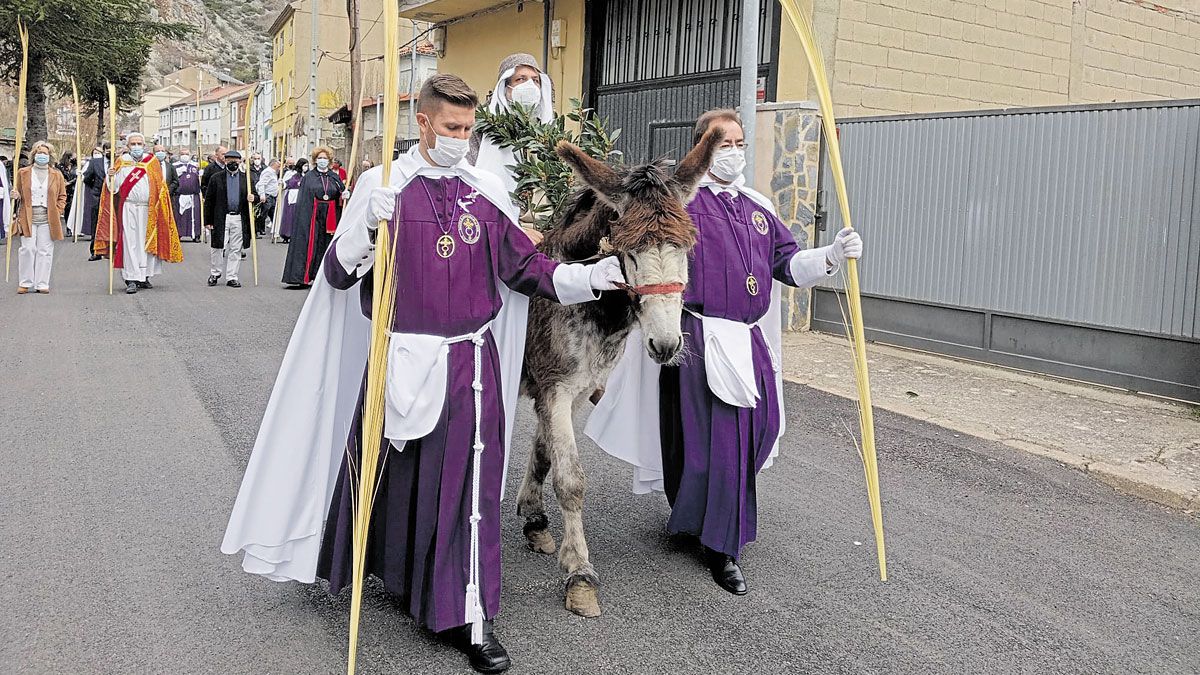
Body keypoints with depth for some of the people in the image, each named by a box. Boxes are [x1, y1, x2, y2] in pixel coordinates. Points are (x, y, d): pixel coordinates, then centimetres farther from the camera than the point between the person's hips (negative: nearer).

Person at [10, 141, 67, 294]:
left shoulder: (56, 175, 10)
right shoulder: (23, 173, 9)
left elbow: (62, 196, 12)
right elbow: (19, 194, 15)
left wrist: (57, 212, 0)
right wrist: (16, 196, -9)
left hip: (48, 218, 0)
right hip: (28, 218, 0)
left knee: (45, 251, 0)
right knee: (28, 249, -5)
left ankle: (42, 284, 6)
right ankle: (25, 283, 4)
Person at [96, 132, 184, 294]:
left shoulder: (152, 161, 8)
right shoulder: (122, 163, 5)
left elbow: (160, 186, 8)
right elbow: (114, 189, 3)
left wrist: (159, 207, -1)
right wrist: (111, 177, -16)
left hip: (148, 209, 2)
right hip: (129, 209, -1)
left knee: (147, 242, 5)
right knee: (130, 243, -5)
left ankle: (144, 277, 15)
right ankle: (131, 280, -7)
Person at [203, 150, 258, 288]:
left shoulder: (246, 178, 10)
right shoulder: (216, 178, 4)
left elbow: (255, 196, 14)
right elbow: (209, 201, 4)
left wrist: (253, 198, -12)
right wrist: (208, 221, -1)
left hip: (239, 219, 1)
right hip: (220, 219, -1)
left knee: (235, 249, 4)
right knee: (218, 247, 2)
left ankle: (231, 277, 12)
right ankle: (214, 274, 20)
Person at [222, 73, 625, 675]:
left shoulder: (485, 193, 4)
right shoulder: (382, 186, -2)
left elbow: (525, 269, 4)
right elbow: (339, 275, -6)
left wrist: (593, 276, -9)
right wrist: (369, 225, -24)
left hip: (468, 362, 1)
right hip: (401, 360, -1)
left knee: (466, 485, 3)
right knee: (391, 475, 13)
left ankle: (469, 617, 12)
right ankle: (393, 573, 40)